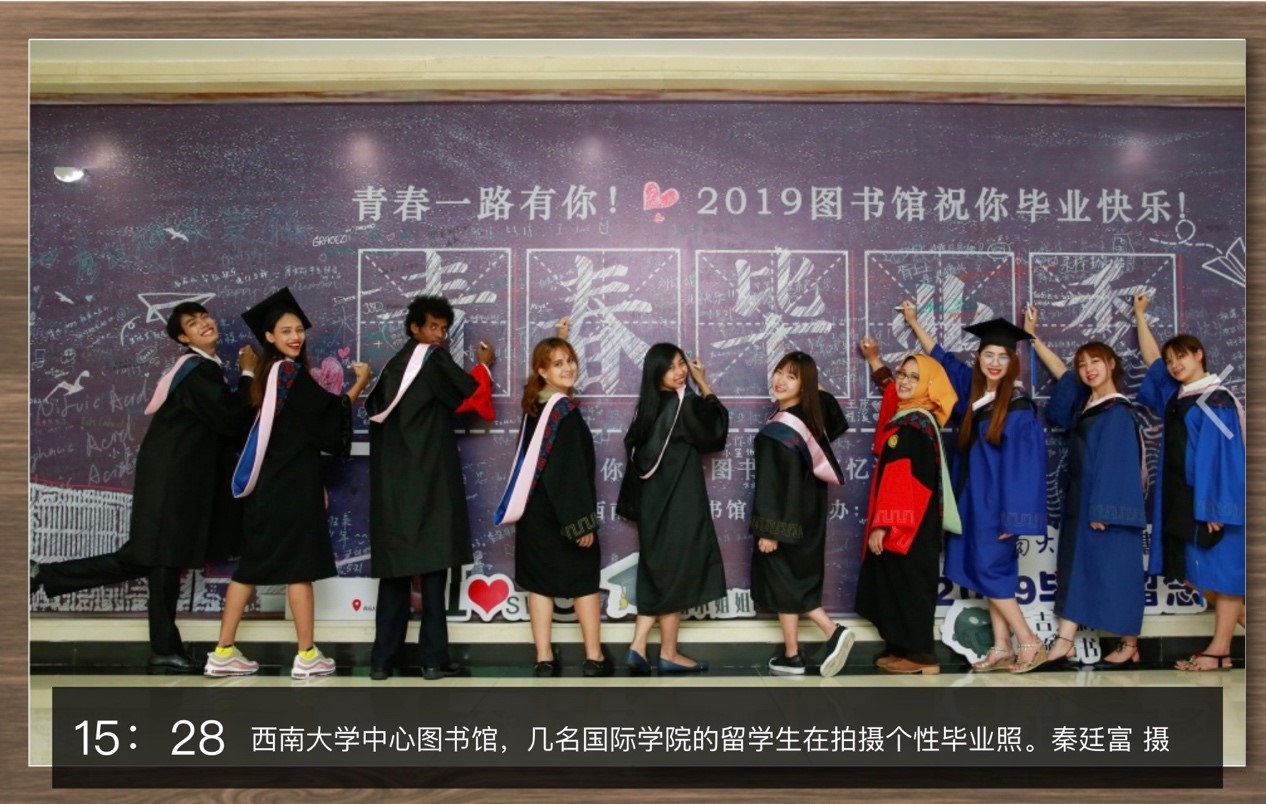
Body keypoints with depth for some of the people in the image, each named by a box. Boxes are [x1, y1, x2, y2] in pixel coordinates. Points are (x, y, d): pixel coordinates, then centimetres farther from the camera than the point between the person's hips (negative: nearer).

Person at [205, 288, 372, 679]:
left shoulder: (268, 373, 14)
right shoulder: (291, 372, -13)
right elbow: (329, 414, -11)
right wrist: (360, 383, 3)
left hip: (268, 480, 9)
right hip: (291, 482, -9)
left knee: (253, 564, 11)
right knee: (299, 565, -2)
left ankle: (224, 652, 13)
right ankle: (306, 655, 5)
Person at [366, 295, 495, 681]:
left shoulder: (393, 367, 15)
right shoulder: (433, 360, -5)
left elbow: (375, 408, 19)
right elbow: (468, 394, -6)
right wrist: (484, 365, 13)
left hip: (391, 482, 6)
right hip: (427, 479, -6)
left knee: (395, 569, 9)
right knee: (432, 565, -2)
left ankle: (383, 659, 9)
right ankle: (434, 658, -1)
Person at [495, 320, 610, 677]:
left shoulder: (534, 403, 5)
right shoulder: (565, 410, -18)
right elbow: (572, 471, -22)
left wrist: (559, 339, 31)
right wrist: (583, 520, -21)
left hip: (534, 508, 7)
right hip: (564, 510, -7)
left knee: (540, 580, 9)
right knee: (584, 580, 7)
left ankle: (544, 659, 10)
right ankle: (594, 658, 12)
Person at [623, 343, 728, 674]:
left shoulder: (648, 407, 6)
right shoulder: (684, 404, -16)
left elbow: (636, 458, 11)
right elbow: (716, 431, -2)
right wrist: (704, 385, 4)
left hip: (653, 502, 7)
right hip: (679, 503, -7)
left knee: (658, 573, 14)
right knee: (676, 574, 3)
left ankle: (638, 646, 9)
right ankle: (669, 654, 14)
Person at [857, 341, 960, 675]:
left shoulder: (915, 424, -18)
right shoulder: (907, 414, 9)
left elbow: (902, 480, -24)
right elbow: (891, 388, 35)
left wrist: (882, 524, -24)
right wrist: (874, 360, 45)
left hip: (910, 522, -9)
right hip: (903, 519, 9)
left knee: (909, 583, -2)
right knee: (897, 582, 13)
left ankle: (920, 655, 6)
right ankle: (903, 647, 21)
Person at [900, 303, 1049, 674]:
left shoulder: (1019, 406, -13)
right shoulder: (974, 391, 5)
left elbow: (1025, 464, -15)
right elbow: (942, 359, 21)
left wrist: (1013, 515, -18)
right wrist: (914, 323, 25)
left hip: (998, 500, -7)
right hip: (976, 498, 7)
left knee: (989, 571, -5)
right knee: (991, 573, 8)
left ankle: (1029, 643, 7)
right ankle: (1002, 649, 13)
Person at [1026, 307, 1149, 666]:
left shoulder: (1117, 412, -12)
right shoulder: (1086, 403, 10)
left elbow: (1117, 464, -18)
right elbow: (1061, 372, 24)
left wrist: (1104, 509, -22)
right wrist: (1032, 335, 26)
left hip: (1107, 503, -8)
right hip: (1082, 501, 8)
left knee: (1116, 570, -1)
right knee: (1076, 567, 6)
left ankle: (1130, 645, 10)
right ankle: (1065, 641, 7)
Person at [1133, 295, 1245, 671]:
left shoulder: (1217, 401, -10)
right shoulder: (1176, 396, 12)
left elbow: (1224, 457, -16)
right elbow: (1151, 359, 26)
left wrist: (1217, 507, -21)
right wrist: (1139, 315, 30)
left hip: (1210, 499, -8)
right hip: (1183, 499, 8)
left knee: (1220, 572, -1)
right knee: (1196, 575, 8)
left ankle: (1219, 650, 4)